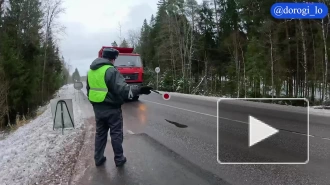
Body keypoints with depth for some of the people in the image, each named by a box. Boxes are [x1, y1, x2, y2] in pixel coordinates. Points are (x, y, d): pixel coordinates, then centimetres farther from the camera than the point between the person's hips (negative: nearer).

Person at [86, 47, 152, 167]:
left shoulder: (91, 71, 9)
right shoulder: (110, 70, -17)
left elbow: (89, 89, 19)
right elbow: (121, 88, -28)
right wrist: (138, 90, -34)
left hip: (97, 108, 7)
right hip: (111, 108, -7)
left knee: (100, 133, 18)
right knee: (116, 134, 6)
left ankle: (98, 158, 26)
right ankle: (119, 159, 16)